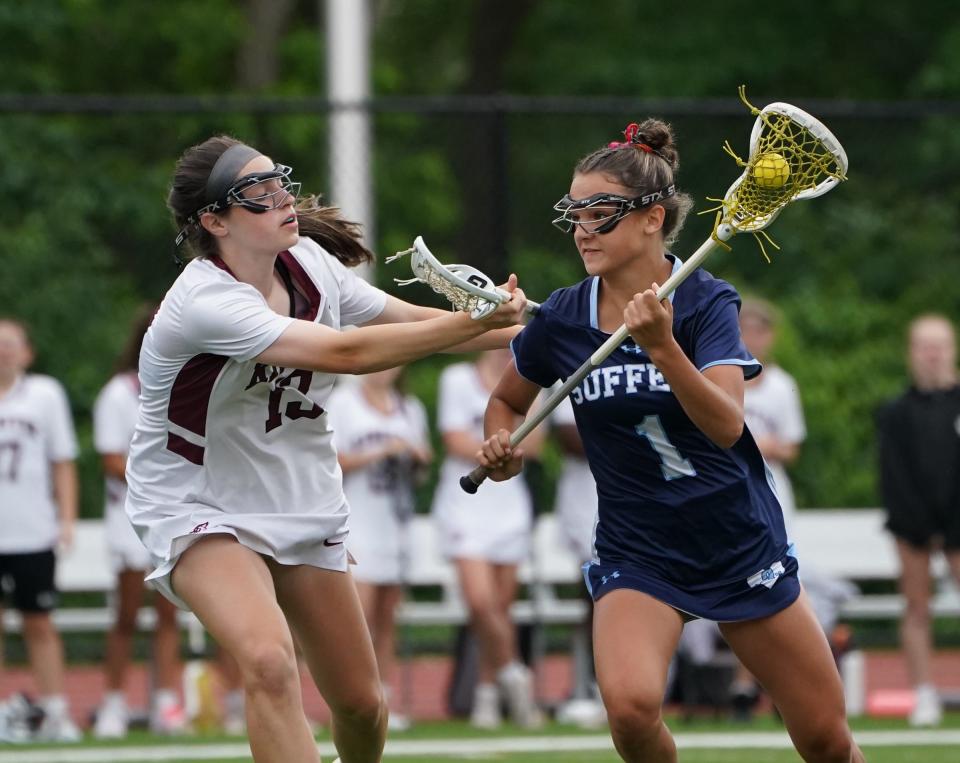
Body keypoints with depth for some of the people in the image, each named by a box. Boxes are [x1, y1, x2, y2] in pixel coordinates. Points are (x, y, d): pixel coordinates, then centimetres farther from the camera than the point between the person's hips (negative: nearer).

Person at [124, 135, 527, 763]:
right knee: (270, 662, -34)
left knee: (361, 704, 9)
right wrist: (474, 322, -34)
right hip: (200, 513, -7)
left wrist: (522, 331, 0)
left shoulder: (307, 259, -4)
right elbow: (347, 353, -35)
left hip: (304, 509, 7)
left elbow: (411, 320, 9)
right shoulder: (206, 303, -28)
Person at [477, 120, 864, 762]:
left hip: (741, 542, 0)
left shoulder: (706, 302, -12)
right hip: (637, 555, 1)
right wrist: (502, 448, -6)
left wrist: (663, 347, -40)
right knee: (631, 706, -29)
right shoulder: (560, 320, -5)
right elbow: (507, 402, 15)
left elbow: (726, 425, -27)